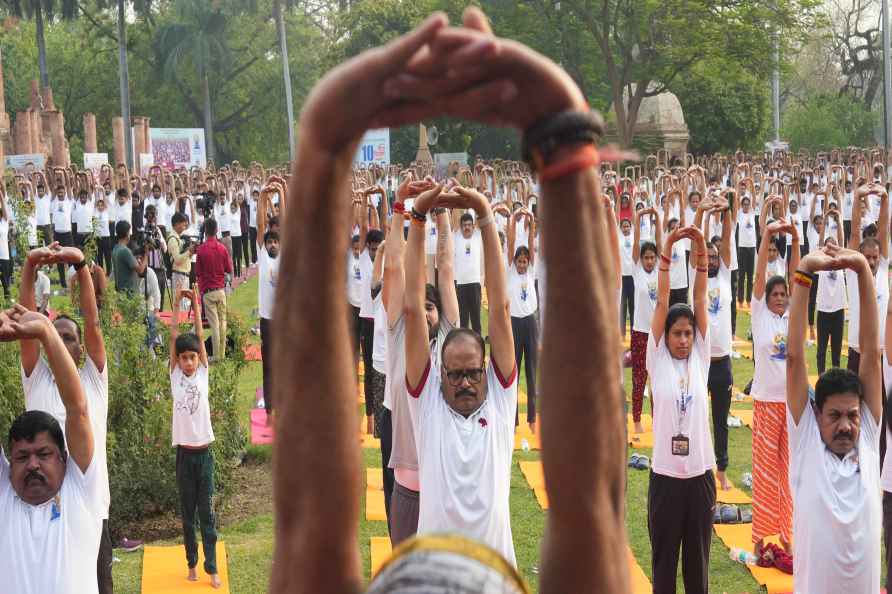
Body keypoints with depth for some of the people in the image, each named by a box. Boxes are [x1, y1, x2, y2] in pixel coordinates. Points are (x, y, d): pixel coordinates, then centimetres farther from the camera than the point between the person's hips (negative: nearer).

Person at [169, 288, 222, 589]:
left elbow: (200, 336, -1)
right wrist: (177, 304, -2)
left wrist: (196, 304, -1)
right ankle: (192, 563, 18)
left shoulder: (203, 373, 2)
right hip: (184, 453, 1)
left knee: (207, 513, 1)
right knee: (187, 513, 8)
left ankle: (212, 568, 2)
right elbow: (174, 337, -1)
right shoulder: (175, 375, 3)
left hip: (204, 452, -1)